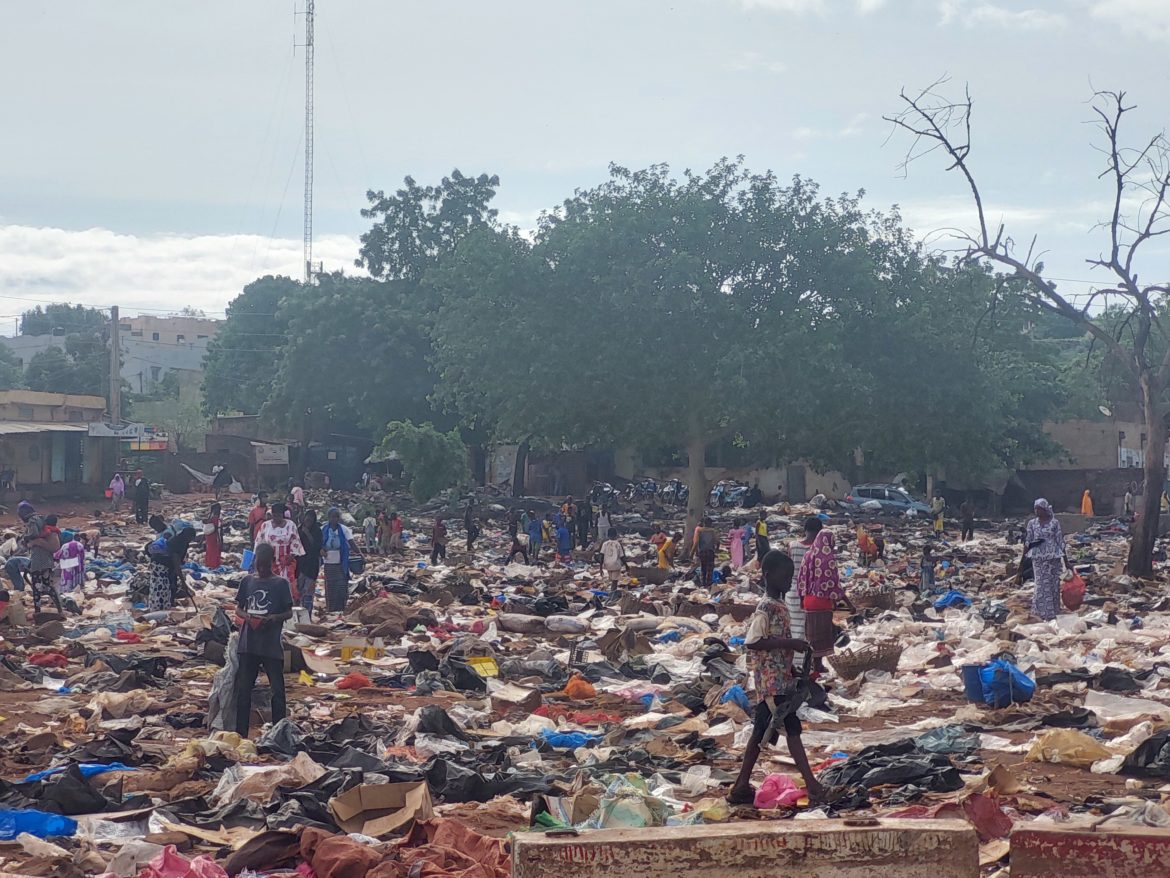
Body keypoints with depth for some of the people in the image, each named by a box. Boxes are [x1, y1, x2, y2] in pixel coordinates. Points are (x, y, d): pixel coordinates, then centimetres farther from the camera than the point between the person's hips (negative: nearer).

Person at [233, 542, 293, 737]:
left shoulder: (281, 584, -1)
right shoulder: (248, 581, 7)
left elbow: (289, 612, 1)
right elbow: (238, 609, 11)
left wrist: (274, 618, -19)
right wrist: (247, 616, -11)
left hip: (272, 646, -3)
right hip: (249, 644, 3)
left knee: (277, 690, 1)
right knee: (243, 688, 5)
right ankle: (241, 733, 11)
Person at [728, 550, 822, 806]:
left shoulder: (781, 605, 12)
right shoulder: (766, 608, -16)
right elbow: (752, 642, -24)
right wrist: (789, 643, -24)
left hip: (780, 679, 9)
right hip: (772, 682, -9)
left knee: (762, 732, 11)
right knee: (792, 729, -9)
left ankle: (742, 787, 16)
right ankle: (812, 785, -8)